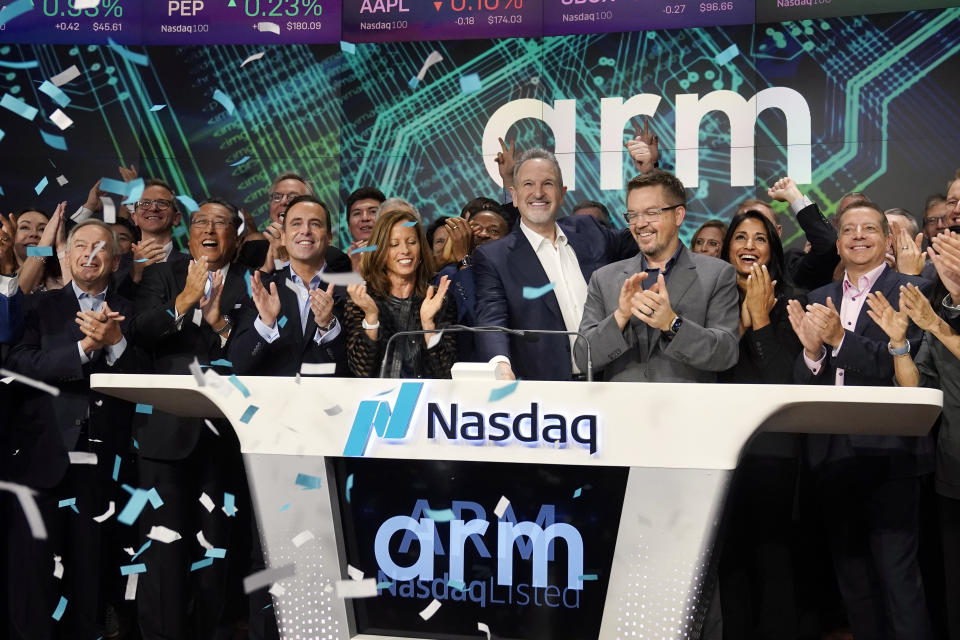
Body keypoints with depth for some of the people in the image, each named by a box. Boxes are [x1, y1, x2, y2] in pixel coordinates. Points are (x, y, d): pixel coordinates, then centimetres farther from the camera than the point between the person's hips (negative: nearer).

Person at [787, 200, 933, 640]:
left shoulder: (911, 291, -1)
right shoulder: (819, 300, 14)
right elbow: (802, 384, 7)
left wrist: (840, 338, -22)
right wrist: (812, 349, -14)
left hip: (887, 455, -5)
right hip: (833, 454, 5)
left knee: (897, 578, -4)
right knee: (851, 577, 14)